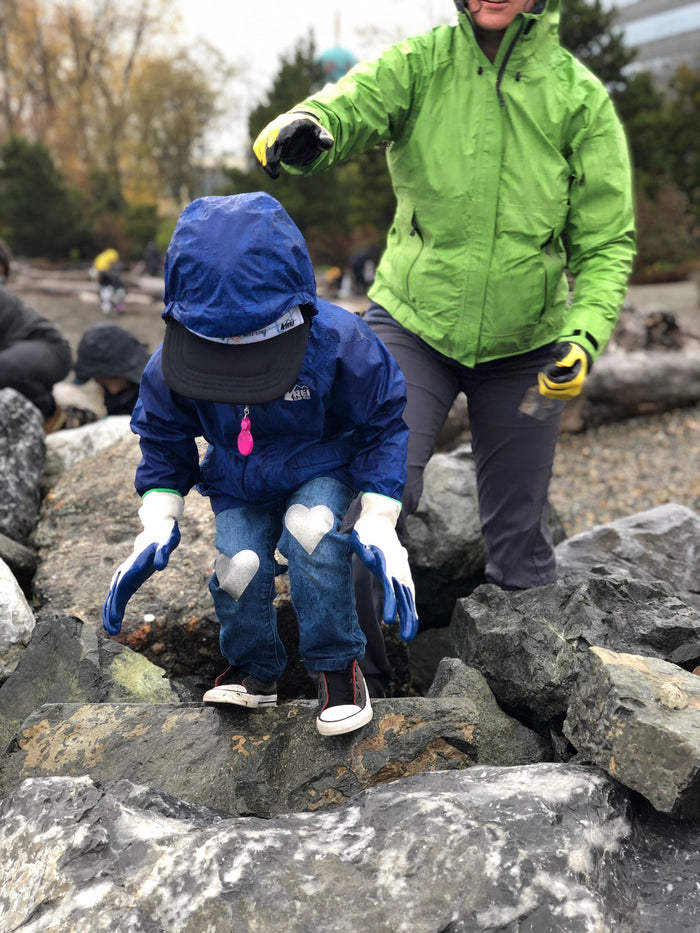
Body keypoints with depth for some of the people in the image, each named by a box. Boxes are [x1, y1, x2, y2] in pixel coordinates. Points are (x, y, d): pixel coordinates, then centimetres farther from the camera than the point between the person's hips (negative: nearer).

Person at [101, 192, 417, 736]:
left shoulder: (339, 343, -28)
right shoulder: (170, 367, -20)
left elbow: (383, 426, -14)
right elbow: (164, 441, -1)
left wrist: (379, 523, -23)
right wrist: (157, 526, -13)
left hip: (320, 470, -2)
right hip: (237, 484, 3)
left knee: (310, 531, -32)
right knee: (238, 566, -21)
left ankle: (338, 664, -9)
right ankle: (255, 669, 12)